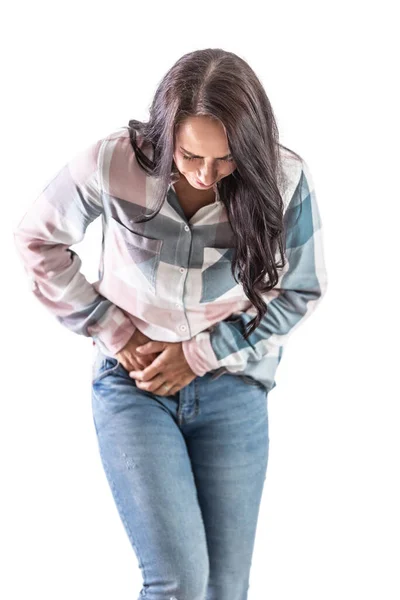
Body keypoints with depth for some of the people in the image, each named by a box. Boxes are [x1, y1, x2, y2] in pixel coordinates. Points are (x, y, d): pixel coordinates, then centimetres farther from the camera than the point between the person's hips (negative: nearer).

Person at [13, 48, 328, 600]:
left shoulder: (284, 180, -16)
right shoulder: (112, 162, -18)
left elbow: (301, 292, -2)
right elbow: (38, 241, -1)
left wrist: (200, 353, -9)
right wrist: (112, 331, -6)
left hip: (232, 385, 2)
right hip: (132, 381, -1)